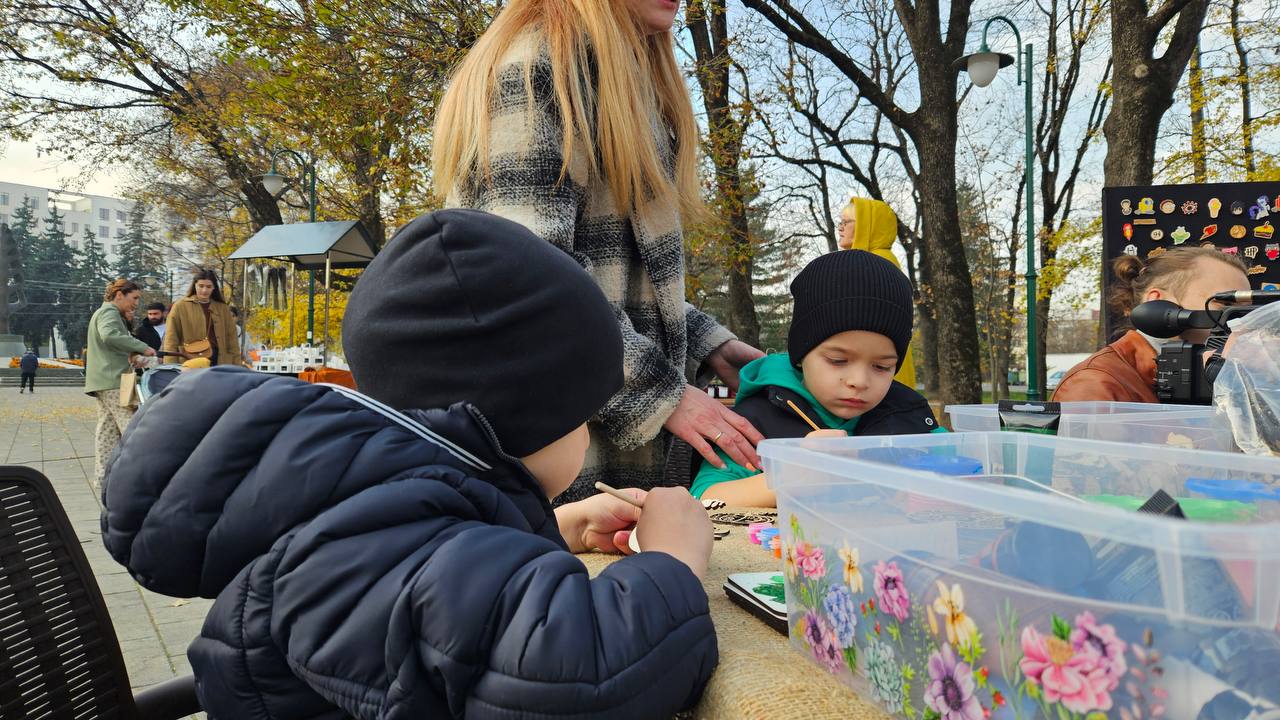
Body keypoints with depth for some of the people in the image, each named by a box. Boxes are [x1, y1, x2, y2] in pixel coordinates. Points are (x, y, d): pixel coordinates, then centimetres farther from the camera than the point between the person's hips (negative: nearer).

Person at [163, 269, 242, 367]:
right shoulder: (180, 307, 5)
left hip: (220, 363, 3)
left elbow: (232, 338, 14)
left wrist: (237, 366, 7)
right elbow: (171, 340, 3)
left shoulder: (222, 308, 14)